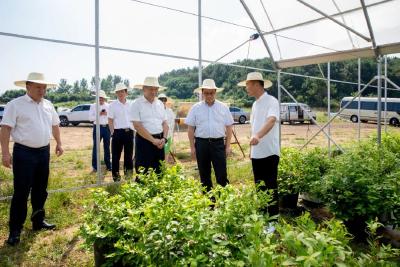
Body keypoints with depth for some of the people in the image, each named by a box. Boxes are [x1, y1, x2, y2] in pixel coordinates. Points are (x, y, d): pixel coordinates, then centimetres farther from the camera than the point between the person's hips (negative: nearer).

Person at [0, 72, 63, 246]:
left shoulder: (48, 105, 10)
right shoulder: (15, 104, -7)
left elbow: (55, 125, 20)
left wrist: (58, 143, 17)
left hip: (44, 152, 6)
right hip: (24, 153, -6)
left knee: (40, 190, 15)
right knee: (21, 192, -2)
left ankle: (38, 221, 29)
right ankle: (15, 230, 11)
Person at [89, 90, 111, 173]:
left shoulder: (108, 106, 9)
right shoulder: (93, 106, 4)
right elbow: (90, 118, -4)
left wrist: (107, 114, -11)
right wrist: (99, 114, -16)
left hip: (107, 127, 2)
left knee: (107, 147, 10)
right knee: (95, 147, -2)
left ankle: (108, 165, 19)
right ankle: (94, 166, 6)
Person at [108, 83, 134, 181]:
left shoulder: (130, 105, 9)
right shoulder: (113, 105, -1)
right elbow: (110, 121, -2)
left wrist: (132, 131, 6)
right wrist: (113, 133, -7)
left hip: (129, 132, 3)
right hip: (118, 132, -3)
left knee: (129, 155, 11)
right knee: (116, 155, 4)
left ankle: (128, 175, 23)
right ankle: (116, 175, 16)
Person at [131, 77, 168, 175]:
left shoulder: (160, 103, 10)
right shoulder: (137, 104, -7)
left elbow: (165, 123, 11)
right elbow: (137, 126, -14)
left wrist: (164, 138, -5)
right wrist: (153, 140, -16)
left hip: (159, 141, 5)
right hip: (144, 140, -5)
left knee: (159, 171, 13)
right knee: (143, 173, 0)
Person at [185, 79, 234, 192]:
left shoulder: (223, 107, 5)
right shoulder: (196, 108, 3)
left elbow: (228, 127, 7)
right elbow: (190, 129, 5)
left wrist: (228, 146, 2)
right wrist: (192, 147, 1)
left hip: (219, 143, 0)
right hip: (201, 143, 1)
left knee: (222, 174, -1)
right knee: (204, 174, 10)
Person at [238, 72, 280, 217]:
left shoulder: (271, 101, -12)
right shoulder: (255, 104, 14)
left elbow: (271, 120, -30)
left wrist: (258, 136, -46)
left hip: (269, 152, -8)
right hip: (256, 153, 8)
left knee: (271, 187, 1)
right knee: (259, 186, 16)